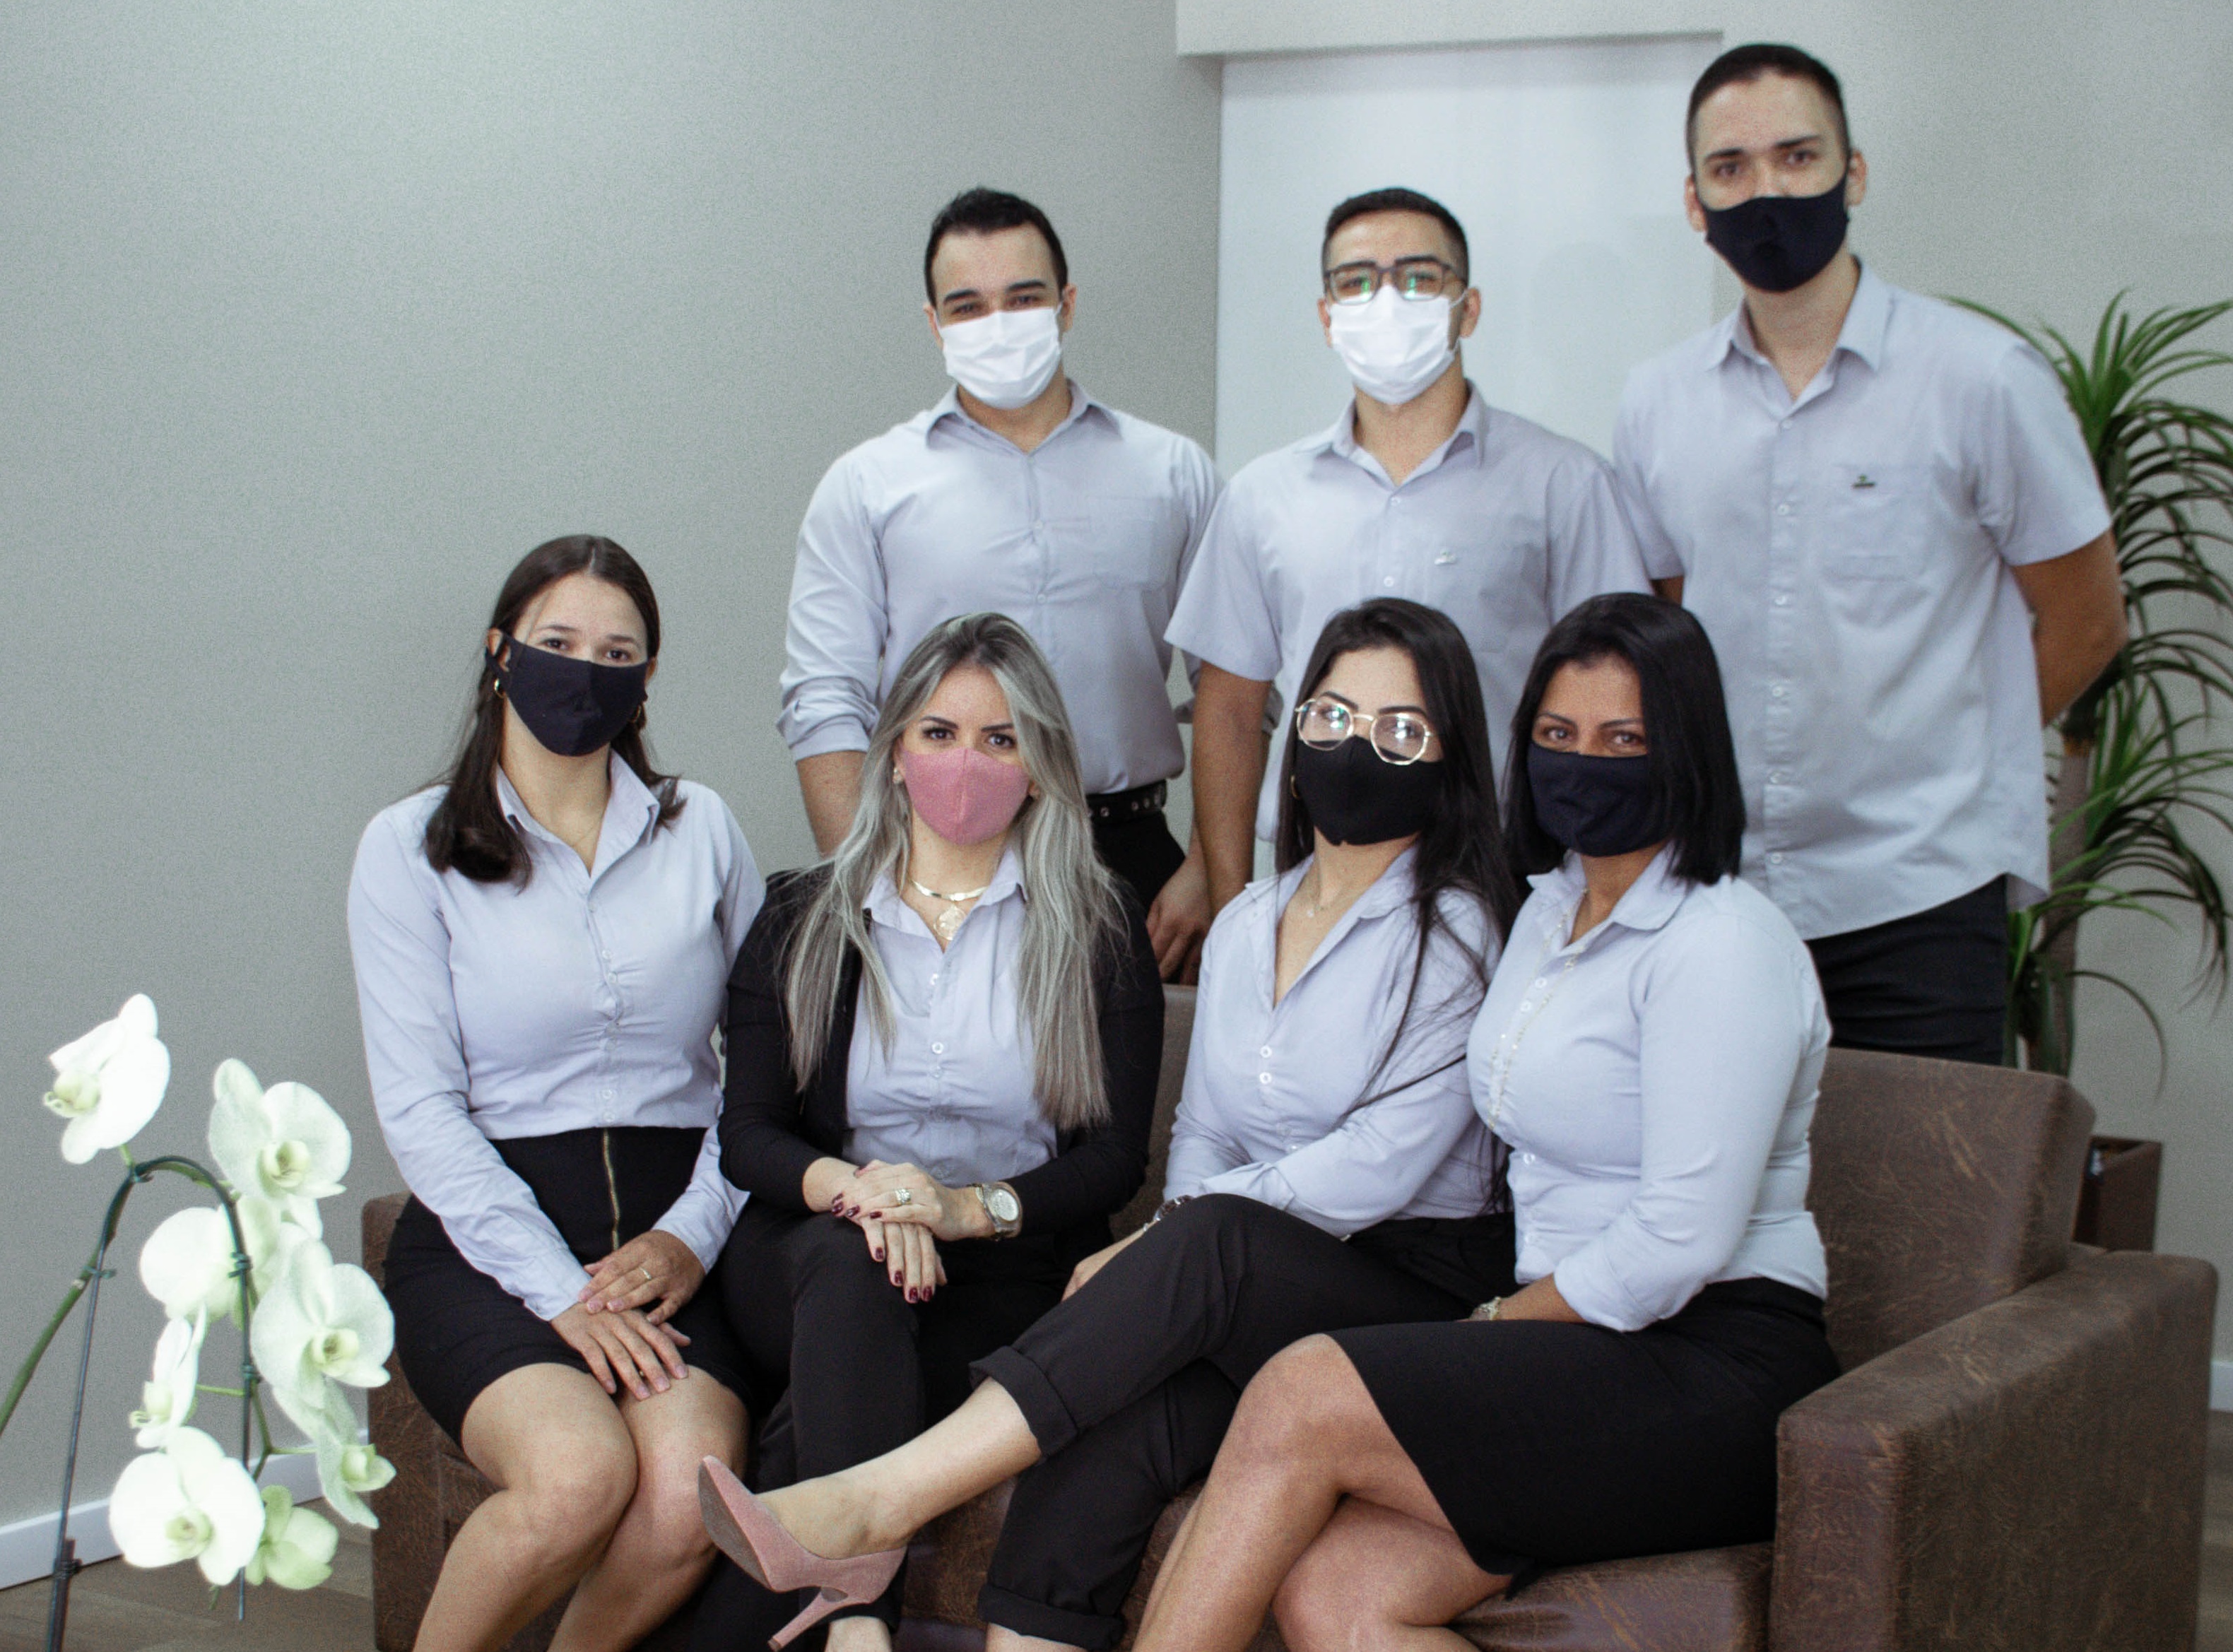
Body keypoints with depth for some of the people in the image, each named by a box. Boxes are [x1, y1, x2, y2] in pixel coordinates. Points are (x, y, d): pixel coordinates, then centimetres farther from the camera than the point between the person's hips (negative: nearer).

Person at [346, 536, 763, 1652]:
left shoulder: (701, 831, 13)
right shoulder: (413, 848, 5)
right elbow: (418, 1109, -3)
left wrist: (694, 1234, -7)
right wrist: (559, 1291, -13)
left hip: (668, 1225, 2)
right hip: (486, 1234, -2)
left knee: (691, 1494, -28)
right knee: (579, 1471, -31)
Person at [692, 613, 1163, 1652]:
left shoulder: (1098, 933, 9)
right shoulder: (805, 923, 14)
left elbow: (1116, 1156, 0)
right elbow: (747, 1133, 4)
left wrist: (972, 1206, -20)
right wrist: (851, 1186, -19)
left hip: (1007, 1265, -1)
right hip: (811, 1254, 1)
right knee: (848, 1265, -37)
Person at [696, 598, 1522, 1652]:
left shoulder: (1460, 931, -3)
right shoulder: (1243, 928, 17)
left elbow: (1379, 1168, -12)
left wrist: (1170, 1245, -13)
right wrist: (1163, 1251, -4)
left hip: (1419, 1288, -4)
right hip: (1233, 1290, 5)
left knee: (1211, 1240, -36)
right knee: (1117, 1421, -31)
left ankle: (876, 1503, -44)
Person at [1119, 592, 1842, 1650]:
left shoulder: (1723, 945, -11)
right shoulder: (1551, 908, 17)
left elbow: (1683, 1240, -18)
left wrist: (1498, 1326, -8)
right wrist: (1498, 1331, 4)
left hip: (1708, 1375, -8)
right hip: (1578, 1352, 8)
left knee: (1299, 1397, -22)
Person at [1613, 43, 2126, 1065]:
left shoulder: (1981, 377, -4)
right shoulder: (1657, 404, 8)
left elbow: (2085, 624, 3)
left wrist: (1934, 756, 5)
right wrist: (1746, 770, 7)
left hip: (1917, 901, -3)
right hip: (1717, 893, 3)